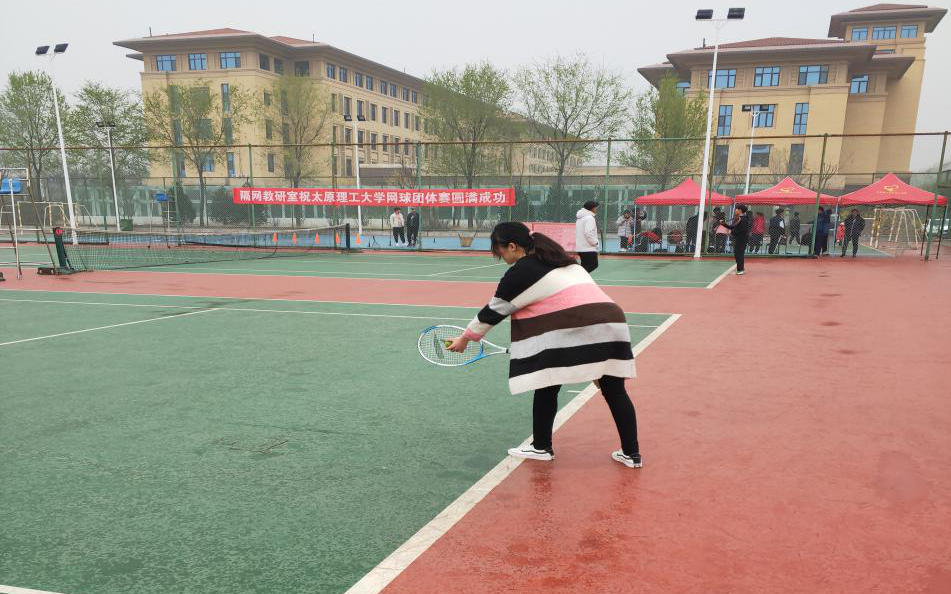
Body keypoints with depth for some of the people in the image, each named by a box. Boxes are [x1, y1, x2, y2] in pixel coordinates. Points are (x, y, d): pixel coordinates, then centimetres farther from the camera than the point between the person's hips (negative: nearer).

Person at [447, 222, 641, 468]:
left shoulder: (520, 271, 2)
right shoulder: (560, 261, 24)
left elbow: (494, 311, 8)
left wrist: (465, 338, 21)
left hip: (575, 330, -8)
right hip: (611, 322, 8)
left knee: (546, 388, 10)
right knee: (615, 391, 14)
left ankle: (541, 448, 23)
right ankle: (631, 454, 20)